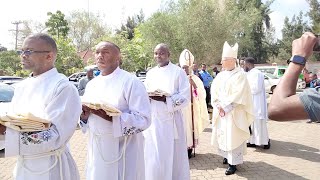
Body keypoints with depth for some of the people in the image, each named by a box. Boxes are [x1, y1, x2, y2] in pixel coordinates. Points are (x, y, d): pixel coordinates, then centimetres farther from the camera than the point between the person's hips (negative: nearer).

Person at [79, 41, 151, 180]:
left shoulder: (130, 81, -11)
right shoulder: (91, 84, 10)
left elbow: (143, 119, -17)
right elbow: (86, 116, 17)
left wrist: (111, 117, -27)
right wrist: (84, 116, -6)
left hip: (122, 150, -6)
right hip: (96, 149, 6)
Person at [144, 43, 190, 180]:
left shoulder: (178, 72, -3)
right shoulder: (150, 73, 12)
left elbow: (185, 98, -9)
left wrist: (165, 99, -22)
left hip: (170, 120, -4)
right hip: (153, 120, 4)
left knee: (172, 156, 5)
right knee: (154, 157, 8)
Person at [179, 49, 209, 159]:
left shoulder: (195, 78, 3)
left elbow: (201, 93, -5)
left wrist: (193, 84, -17)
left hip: (191, 108, 0)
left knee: (190, 125, 2)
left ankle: (189, 148, 14)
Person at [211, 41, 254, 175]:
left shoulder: (240, 75, -9)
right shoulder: (220, 75, 9)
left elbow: (237, 95, -17)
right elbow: (214, 91, 4)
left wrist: (225, 107, -17)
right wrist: (219, 106, -10)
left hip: (233, 113, -6)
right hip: (220, 112, 6)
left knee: (232, 136, -3)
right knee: (222, 134, 13)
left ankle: (233, 163, 6)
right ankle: (227, 155, 31)